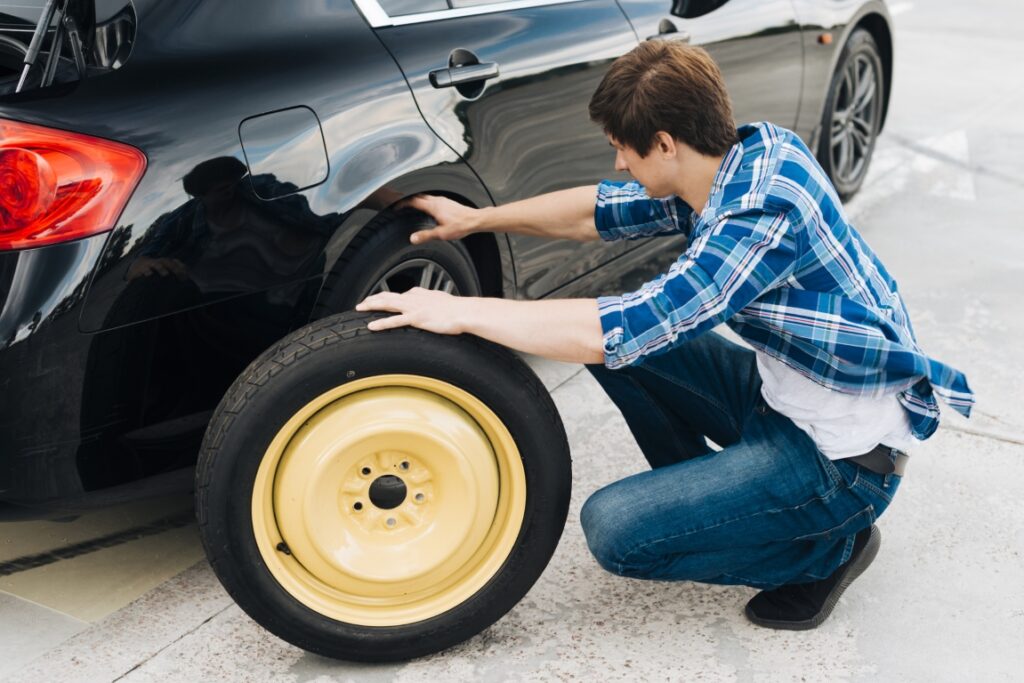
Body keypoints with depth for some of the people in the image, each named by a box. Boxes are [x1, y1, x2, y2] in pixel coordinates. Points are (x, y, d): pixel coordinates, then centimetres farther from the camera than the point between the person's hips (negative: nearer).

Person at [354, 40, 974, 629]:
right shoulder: (742, 158, -3)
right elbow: (600, 212, 10)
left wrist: (460, 310, -24)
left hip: (845, 454, -8)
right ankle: (705, 493, 18)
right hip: (782, 392, 9)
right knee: (615, 344, 3)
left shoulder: (766, 211, -30)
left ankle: (829, 548, 4)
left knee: (612, 529, -14)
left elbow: (624, 328, -33)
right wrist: (475, 219, 11)